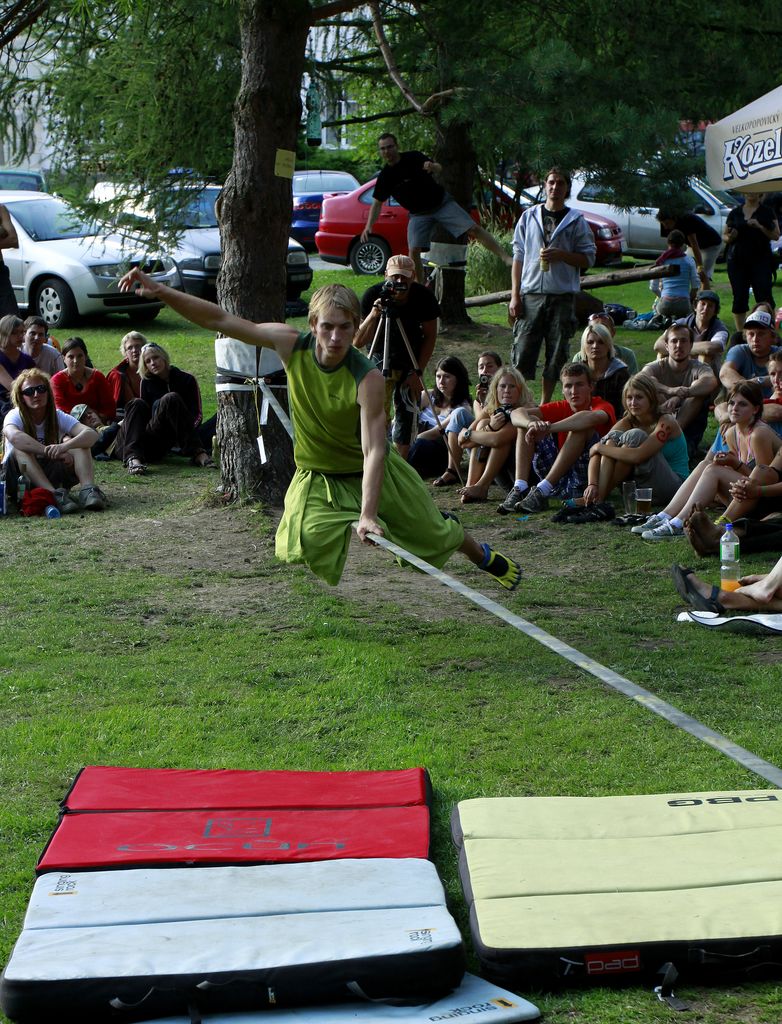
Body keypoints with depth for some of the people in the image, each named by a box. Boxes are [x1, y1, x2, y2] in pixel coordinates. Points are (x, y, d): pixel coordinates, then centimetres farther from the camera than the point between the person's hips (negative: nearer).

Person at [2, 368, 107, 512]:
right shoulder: (15, 416, -11)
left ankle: (88, 489, -38)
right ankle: (55, 495, -47)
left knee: (72, 441, -17)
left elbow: (91, 434, -22)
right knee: (20, 448, -31)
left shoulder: (58, 416, -4)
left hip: (50, 477, 2)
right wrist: (51, 452, -47)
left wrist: (65, 446, -43)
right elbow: (14, 437, -38)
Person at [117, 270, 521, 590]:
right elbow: (220, 320, -18)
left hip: (373, 473, -2)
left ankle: (486, 557, 48)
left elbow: (374, 450, -35)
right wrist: (161, 291, -26)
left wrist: (368, 513, -46)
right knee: (298, 554, -23)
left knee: (436, 534, 15)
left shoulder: (368, 378, -30)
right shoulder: (293, 345, -20)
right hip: (317, 478, 2)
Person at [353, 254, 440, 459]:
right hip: (380, 358, -1)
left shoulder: (423, 297, -20)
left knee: (407, 411, -3)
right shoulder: (372, 296, -23)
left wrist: (418, 371, -14)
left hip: (410, 361, 1)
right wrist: (373, 315, -40)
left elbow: (430, 336, -7)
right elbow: (357, 342, -24)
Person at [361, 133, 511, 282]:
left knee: (473, 229, -11)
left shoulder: (413, 157, -9)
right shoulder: (385, 176, -5)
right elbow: (377, 203, 0)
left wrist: (433, 167, -32)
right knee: (414, 250, -16)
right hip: (419, 214, 2)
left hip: (441, 202, -1)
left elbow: (439, 169, -6)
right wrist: (369, 226, -14)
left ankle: (505, 257, -8)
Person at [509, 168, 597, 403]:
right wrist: (515, 295, 2)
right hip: (531, 294, 0)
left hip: (563, 296, 0)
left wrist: (561, 255, -14)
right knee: (522, 352, -5)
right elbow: (518, 257, 9)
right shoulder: (529, 216, 9)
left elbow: (588, 259, 3)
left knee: (557, 354, 3)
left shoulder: (576, 220, 5)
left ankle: (545, 404, 13)